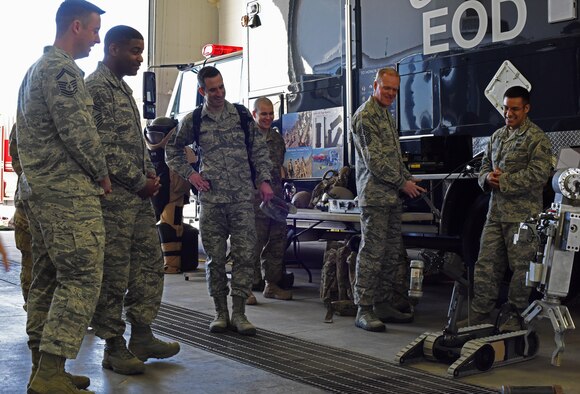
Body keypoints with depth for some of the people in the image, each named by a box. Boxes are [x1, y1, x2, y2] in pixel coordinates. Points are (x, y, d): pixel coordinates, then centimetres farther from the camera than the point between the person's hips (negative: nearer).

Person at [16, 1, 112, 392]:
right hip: (68, 189, -11)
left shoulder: (35, 69, 22)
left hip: (36, 186, 11)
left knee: (48, 277, 12)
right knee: (82, 277, -9)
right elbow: (77, 131, -19)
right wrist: (102, 173, -5)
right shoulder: (62, 69, -11)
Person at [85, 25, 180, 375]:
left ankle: (142, 336, 21)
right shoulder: (96, 88, -11)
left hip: (139, 194, 10)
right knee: (114, 274, -2)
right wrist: (140, 182, -13)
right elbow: (106, 146, -18)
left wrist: (150, 174, 8)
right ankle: (114, 346, 9)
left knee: (151, 263, 11)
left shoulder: (124, 88, 18)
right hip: (114, 197, -10)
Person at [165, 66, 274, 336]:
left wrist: (264, 180, -1)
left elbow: (259, 150, 9)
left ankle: (239, 313, 3)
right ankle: (220, 312, 14)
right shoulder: (193, 121, 7)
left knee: (245, 253, -4)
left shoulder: (242, 115, 7)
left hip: (242, 198, 0)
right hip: (211, 199, 0)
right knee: (215, 257, 4)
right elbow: (172, 151, 18)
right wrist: (190, 174, 5)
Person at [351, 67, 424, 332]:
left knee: (392, 255, 10)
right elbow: (374, 160, -16)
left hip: (393, 196, 9)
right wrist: (402, 183, -12)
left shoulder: (387, 115, 20)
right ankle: (364, 310, -3)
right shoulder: (365, 116, -10)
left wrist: (409, 180, 11)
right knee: (371, 254, -8)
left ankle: (383, 305, 18)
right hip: (374, 195, -9)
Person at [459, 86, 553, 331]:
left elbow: (538, 175, -15)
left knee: (521, 266, 0)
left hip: (523, 215, -7)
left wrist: (503, 182, -14)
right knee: (486, 264, 7)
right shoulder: (497, 136, 17)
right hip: (496, 212, 7)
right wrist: (488, 178, -2)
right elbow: (484, 166, 22)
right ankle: (480, 314, 13)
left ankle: (517, 316, 11)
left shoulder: (536, 138, -5)